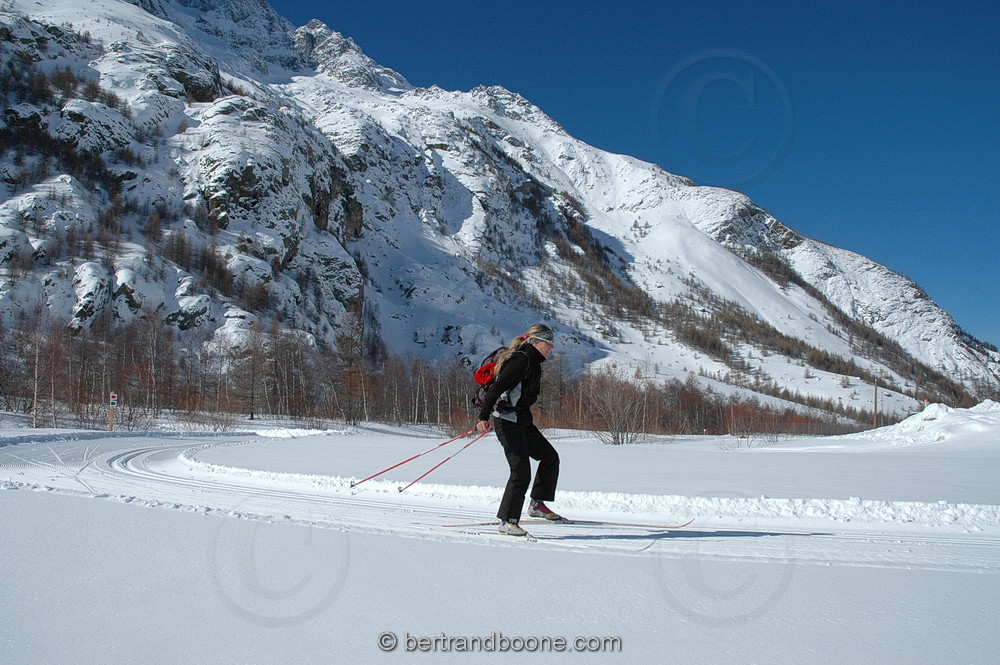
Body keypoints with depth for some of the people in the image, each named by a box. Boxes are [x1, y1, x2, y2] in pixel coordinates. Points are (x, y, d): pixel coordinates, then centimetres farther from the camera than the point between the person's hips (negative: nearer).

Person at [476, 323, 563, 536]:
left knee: (550, 457, 13)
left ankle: (537, 504, 21)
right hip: (508, 421, -10)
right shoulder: (521, 360, -16)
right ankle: (507, 521, -4)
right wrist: (484, 417, -31)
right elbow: (497, 387, -24)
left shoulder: (532, 362, 15)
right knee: (521, 471, -12)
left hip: (522, 421, 10)